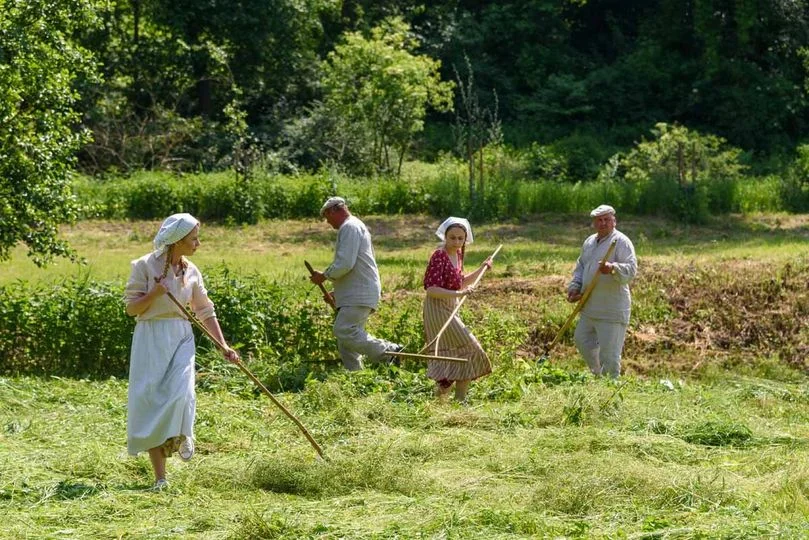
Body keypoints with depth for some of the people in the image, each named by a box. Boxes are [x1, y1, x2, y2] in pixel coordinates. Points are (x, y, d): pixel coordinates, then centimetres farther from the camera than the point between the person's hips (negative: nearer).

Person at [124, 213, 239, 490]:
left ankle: (181, 435, 14)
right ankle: (160, 477, 4)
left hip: (181, 338, 3)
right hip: (151, 338, -3)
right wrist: (154, 293, -20)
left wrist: (223, 345, 7)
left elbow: (205, 311, 13)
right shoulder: (145, 266, -6)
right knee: (151, 401, -3)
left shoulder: (191, 272, 7)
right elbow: (131, 308, -4)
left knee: (180, 393, -21)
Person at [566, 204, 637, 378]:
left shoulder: (621, 242, -11)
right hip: (590, 307, 9)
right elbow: (581, 266, 25)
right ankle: (597, 375, 40)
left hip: (612, 310, -9)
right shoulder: (589, 242, 14)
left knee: (609, 353, -6)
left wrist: (613, 269, -42)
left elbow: (631, 269, -22)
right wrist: (574, 287, 9)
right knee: (582, 339, 21)